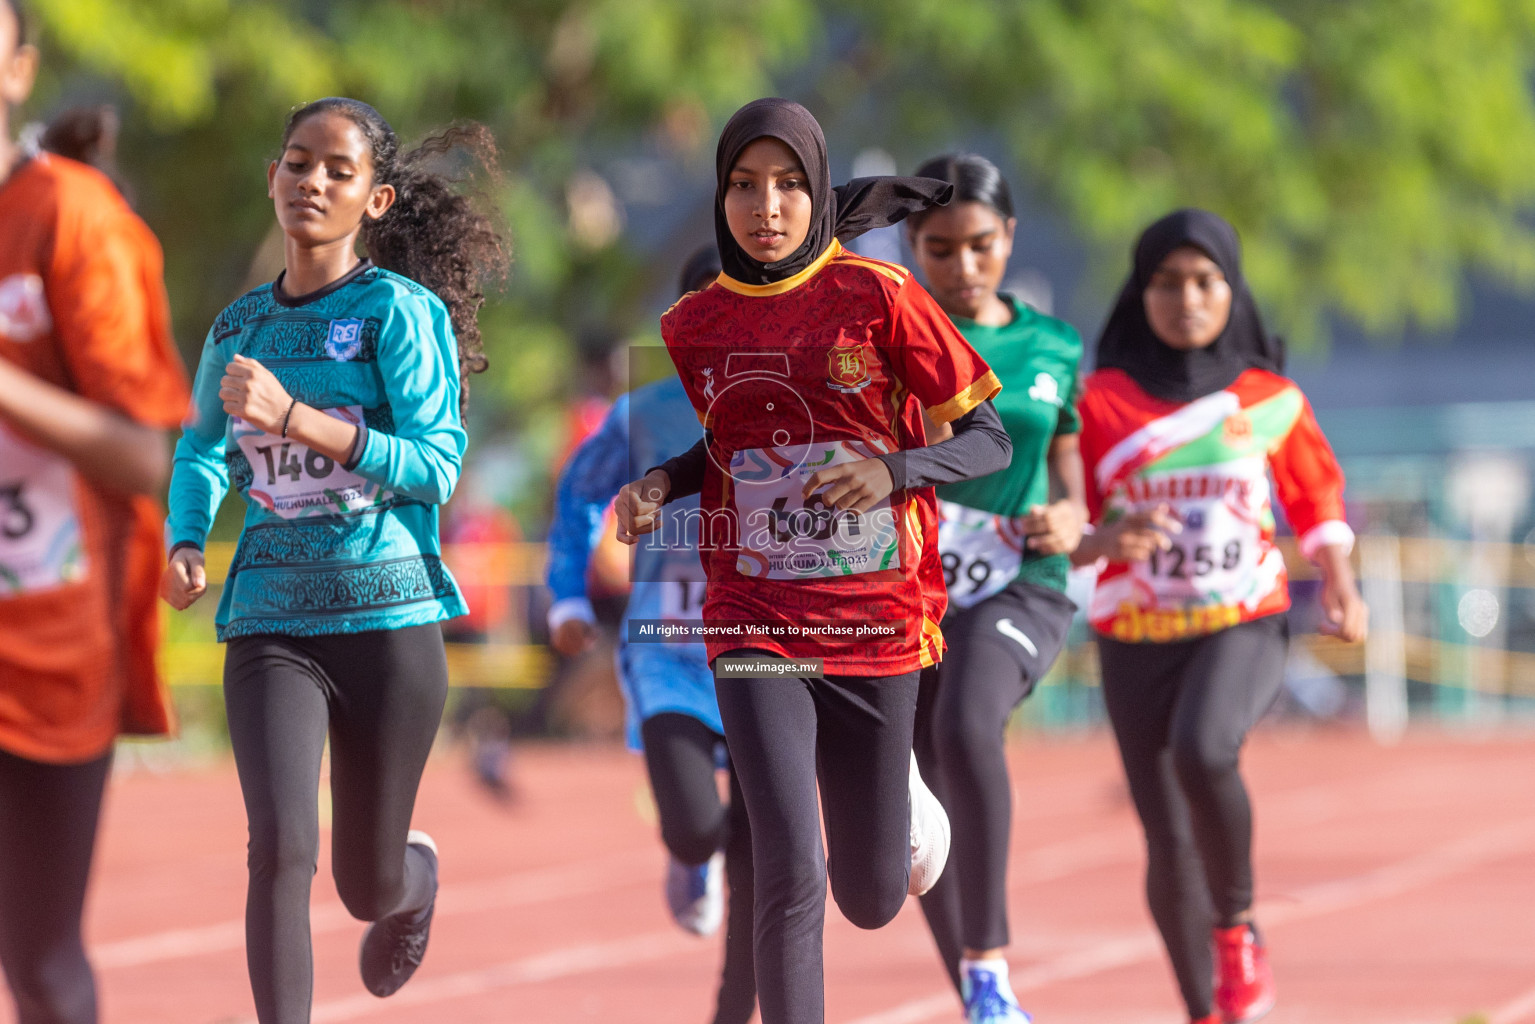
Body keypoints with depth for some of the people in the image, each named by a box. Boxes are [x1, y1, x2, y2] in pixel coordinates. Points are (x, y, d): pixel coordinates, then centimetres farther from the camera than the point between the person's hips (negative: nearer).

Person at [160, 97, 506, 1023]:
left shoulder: (401, 309, -5)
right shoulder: (237, 328, 9)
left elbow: (436, 466, -15)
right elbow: (202, 449, 27)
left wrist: (295, 417, -24)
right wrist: (185, 543, 7)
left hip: (388, 616, -2)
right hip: (269, 623, 2)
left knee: (368, 887, 10)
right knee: (282, 850, -19)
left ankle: (416, 875, 48)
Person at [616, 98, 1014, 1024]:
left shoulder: (879, 296, -6)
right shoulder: (694, 324, 4)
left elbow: (991, 439, -3)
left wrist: (893, 471, -21)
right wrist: (659, 485, 1)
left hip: (878, 625, -1)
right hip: (756, 627, 1)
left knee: (871, 901, 11)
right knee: (792, 877, -16)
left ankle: (899, 787, 46)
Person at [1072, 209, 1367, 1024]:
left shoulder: (1273, 402, 5)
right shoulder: (1102, 403, 2)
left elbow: (1317, 503, 15)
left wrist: (1338, 586, -2)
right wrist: (1107, 539, -19)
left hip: (1246, 626, -1)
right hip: (1134, 639, 2)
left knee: (1202, 751, -32)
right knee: (1168, 841, 1)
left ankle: (1237, 928, -8)